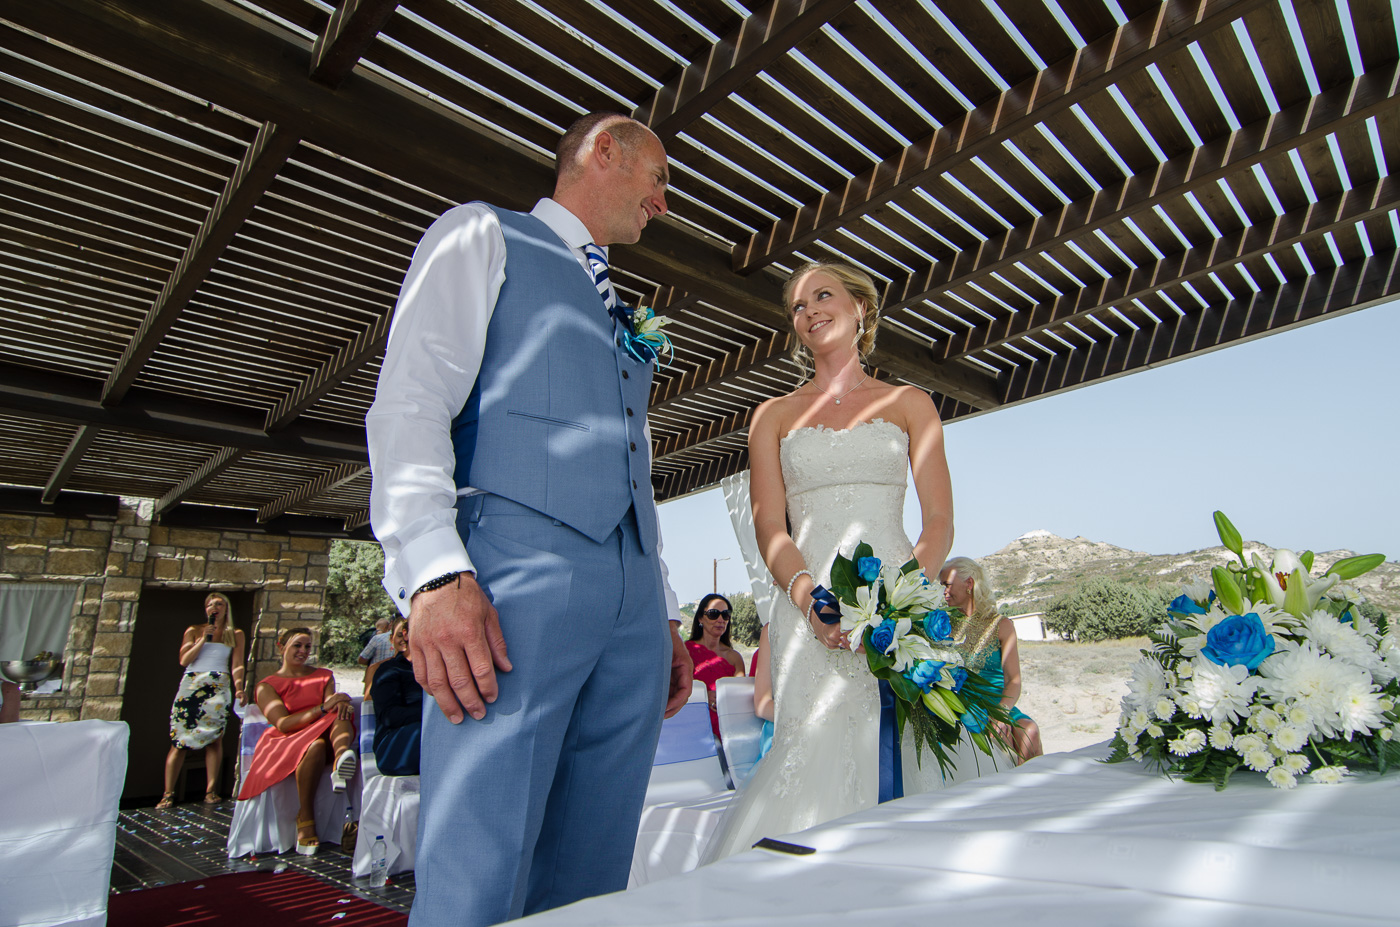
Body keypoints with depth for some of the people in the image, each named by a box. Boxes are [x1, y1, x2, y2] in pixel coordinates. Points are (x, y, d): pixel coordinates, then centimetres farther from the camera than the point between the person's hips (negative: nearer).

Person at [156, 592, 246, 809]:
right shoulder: (194, 631, 15)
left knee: (215, 738, -9)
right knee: (179, 739, -5)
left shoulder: (235, 635, 14)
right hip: (191, 684, 1)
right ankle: (168, 794, -2)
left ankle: (211, 791, -7)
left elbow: (237, 665, 6)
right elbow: (184, 660, 6)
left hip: (219, 686, -1)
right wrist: (203, 639, -4)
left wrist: (239, 688, -9)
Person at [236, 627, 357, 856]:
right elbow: (283, 724, -7)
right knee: (316, 745, -38)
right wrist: (323, 708, -21)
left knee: (341, 714, -30)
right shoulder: (266, 686, 8)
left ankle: (341, 759, -61)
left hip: (325, 736, 3)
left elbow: (335, 707, 5)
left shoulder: (324, 676, 20)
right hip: (283, 746, -3)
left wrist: (341, 704, -22)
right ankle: (305, 820, -33)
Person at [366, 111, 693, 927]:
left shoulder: (620, 316, 31)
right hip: (519, 579, -6)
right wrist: (435, 570, -18)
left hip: (632, 601, 7)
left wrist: (665, 614, 20)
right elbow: (410, 403, -3)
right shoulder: (484, 235, 12)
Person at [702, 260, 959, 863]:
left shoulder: (909, 404, 14)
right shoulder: (774, 415, 15)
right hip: (808, 609, 0)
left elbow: (939, 523, 6)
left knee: (899, 751, -6)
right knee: (814, 756, -10)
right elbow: (769, 527, 4)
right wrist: (808, 595, -15)